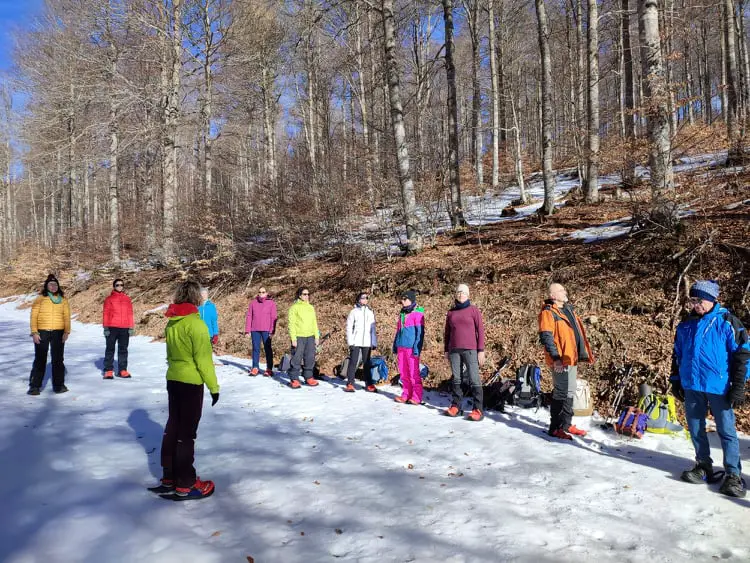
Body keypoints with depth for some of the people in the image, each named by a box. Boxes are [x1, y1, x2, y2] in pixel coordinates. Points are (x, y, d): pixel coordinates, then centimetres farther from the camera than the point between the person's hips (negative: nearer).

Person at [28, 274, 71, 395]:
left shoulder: (63, 300, 7)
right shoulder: (40, 299, 2)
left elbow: (66, 317, 5)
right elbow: (34, 316, -1)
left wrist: (66, 332, -4)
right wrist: (34, 332, -9)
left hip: (58, 333, 2)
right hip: (42, 333, -2)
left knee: (58, 359, 6)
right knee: (40, 360, 3)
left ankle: (58, 385, 14)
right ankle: (34, 386, 11)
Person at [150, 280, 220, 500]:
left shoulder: (171, 323, 5)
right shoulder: (195, 323, -18)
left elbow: (170, 354, 13)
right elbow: (203, 359, -18)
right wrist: (213, 386, -11)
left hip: (173, 380, 7)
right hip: (191, 383, -7)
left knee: (173, 428, 16)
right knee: (186, 433, 0)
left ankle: (169, 478, 26)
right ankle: (185, 485, 10)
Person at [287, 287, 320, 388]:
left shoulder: (311, 307, 14)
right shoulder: (294, 307, -4)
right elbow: (291, 323, -8)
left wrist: (317, 336, 12)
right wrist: (293, 338, -14)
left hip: (310, 337, 5)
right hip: (299, 337, -5)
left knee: (310, 358, 8)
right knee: (296, 359, -2)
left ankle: (309, 378, 19)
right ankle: (294, 379, 5)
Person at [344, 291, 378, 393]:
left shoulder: (370, 312, 12)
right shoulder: (354, 312, 2)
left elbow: (373, 329, 14)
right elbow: (349, 327, -1)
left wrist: (374, 342, 9)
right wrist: (350, 342, -9)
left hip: (367, 342, 3)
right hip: (356, 342, -3)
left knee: (367, 364, 7)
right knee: (353, 363, -3)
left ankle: (369, 384, 10)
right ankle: (350, 384, 1)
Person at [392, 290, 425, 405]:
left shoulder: (417, 313, -7)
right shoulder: (402, 313, 17)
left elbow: (420, 332, -11)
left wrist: (416, 348, -16)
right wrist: (395, 345, 20)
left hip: (411, 347, -8)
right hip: (401, 347, 8)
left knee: (413, 373, -4)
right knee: (403, 373, 10)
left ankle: (416, 397, 2)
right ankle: (406, 395, 18)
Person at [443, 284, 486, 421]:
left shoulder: (473, 310, 2)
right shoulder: (451, 312, 12)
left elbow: (480, 331, 0)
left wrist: (481, 350, -5)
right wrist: (446, 350, 15)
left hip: (470, 350, -4)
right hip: (454, 350, 4)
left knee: (474, 379, -6)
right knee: (456, 379, 5)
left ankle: (478, 410, -6)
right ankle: (456, 406, 9)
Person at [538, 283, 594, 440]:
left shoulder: (568, 309, 16)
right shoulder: (548, 312, -12)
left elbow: (576, 333, 24)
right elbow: (546, 337, -20)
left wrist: (582, 354, 20)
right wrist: (555, 358, -26)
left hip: (571, 358, 9)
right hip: (561, 360, -9)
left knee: (569, 392, 16)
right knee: (562, 393, -6)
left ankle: (566, 425, 28)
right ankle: (555, 428, 3)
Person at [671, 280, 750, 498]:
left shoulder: (727, 322, -7)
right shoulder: (685, 325, 8)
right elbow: (677, 355, 17)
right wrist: (675, 380, 15)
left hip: (719, 387, -5)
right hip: (692, 386, 5)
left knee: (726, 431, 1)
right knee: (695, 429, 12)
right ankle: (704, 467, 26)